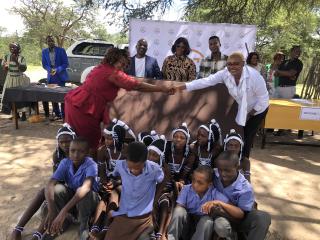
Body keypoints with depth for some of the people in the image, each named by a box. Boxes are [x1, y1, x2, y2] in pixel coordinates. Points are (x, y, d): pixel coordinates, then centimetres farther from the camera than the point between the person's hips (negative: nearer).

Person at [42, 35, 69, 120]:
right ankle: (57, 114, 18)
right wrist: (50, 69, -13)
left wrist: (57, 70, -19)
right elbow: (44, 65, 8)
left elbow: (66, 64, -6)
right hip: (51, 77, 4)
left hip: (60, 76, -4)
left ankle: (64, 115, 8)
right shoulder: (44, 51, 7)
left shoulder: (61, 50, -5)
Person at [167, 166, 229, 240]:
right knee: (179, 211, -27)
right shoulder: (186, 189, -16)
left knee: (208, 220, -31)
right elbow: (177, 212, -19)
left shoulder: (214, 193, -18)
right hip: (186, 224, 1)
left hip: (204, 224, 0)